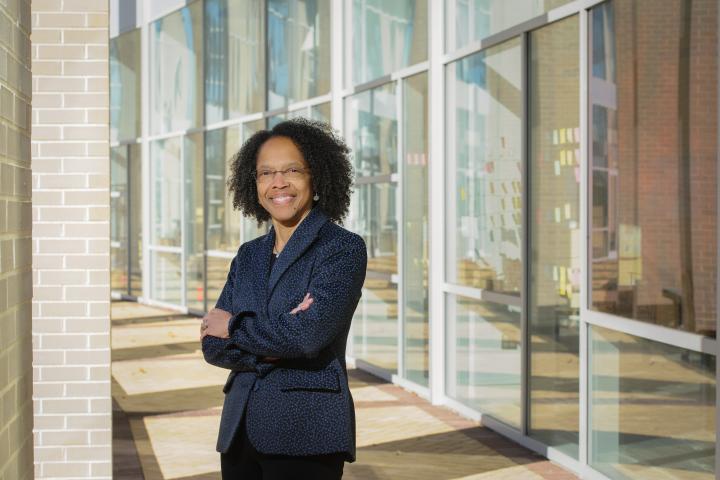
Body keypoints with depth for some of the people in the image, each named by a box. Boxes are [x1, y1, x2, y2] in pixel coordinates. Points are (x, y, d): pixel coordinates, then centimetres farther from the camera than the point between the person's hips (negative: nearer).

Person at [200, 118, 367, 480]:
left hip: (305, 437, -5)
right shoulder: (248, 255, 12)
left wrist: (234, 326, -5)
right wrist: (270, 350, -13)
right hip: (241, 432, 6)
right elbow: (213, 346, 5)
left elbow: (311, 333, -19)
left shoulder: (345, 248, -6)